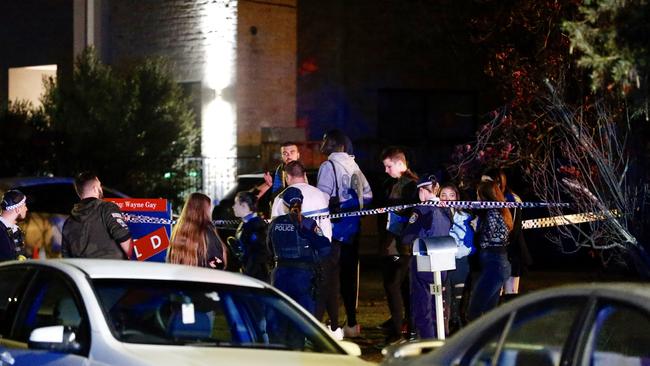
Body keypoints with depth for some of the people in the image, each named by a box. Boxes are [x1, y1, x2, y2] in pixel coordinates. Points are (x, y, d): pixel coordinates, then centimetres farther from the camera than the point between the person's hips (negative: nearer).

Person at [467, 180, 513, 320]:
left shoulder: (492, 213, -13)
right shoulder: (502, 211, 15)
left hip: (492, 265, -10)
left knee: (473, 312, -10)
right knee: (489, 310, 13)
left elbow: (485, 241, -15)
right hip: (502, 265, 10)